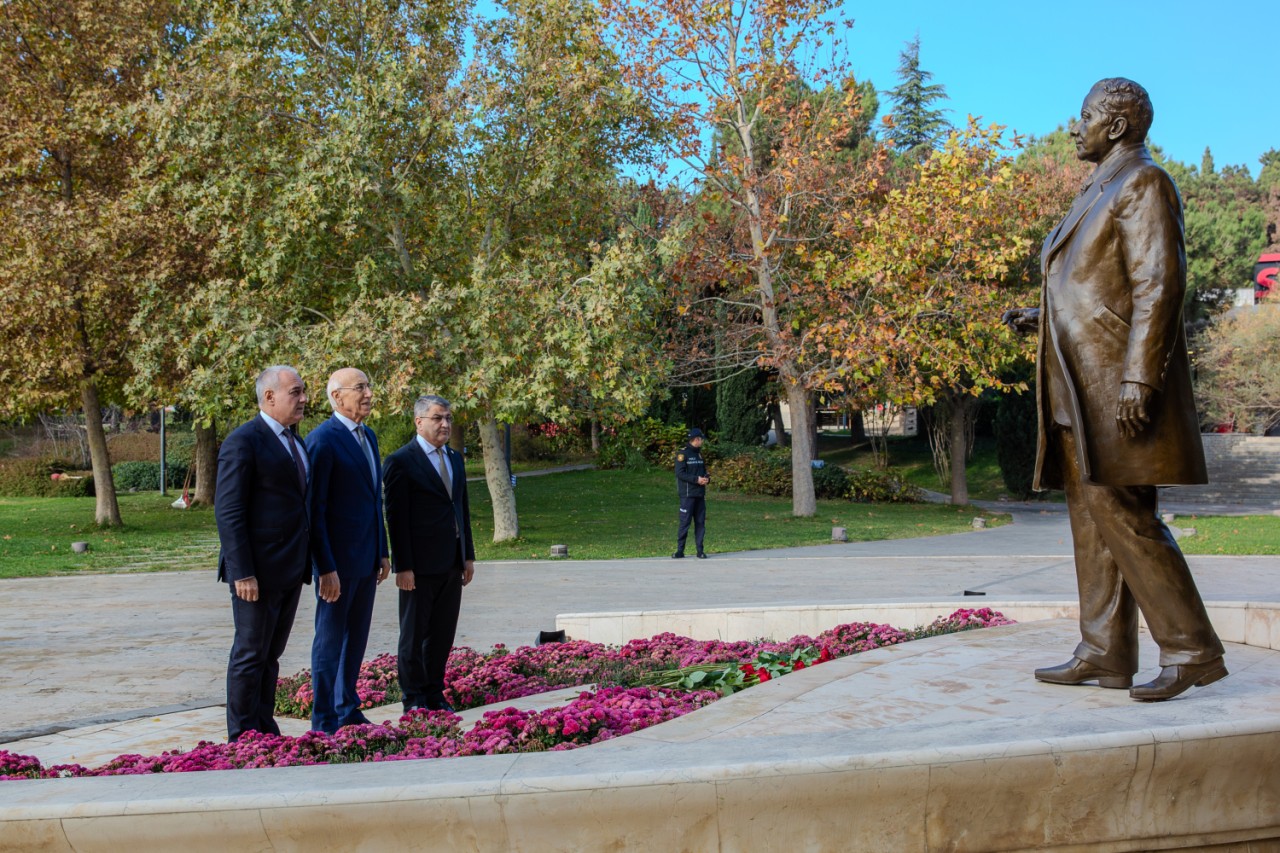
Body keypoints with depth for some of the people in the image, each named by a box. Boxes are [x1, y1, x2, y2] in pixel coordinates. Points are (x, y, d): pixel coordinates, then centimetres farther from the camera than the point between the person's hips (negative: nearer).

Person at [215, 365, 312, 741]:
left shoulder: (295, 442, 15)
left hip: (290, 570, 8)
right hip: (258, 571, -8)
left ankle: (265, 731, 23)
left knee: (271, 654, 15)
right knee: (250, 655, 2)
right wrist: (242, 573, -21)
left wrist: (306, 563, 15)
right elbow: (228, 513, -16)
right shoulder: (243, 442, -12)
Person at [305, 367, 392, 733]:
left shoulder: (368, 436, 12)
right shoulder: (323, 439, -14)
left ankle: (347, 710, 28)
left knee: (356, 638, 16)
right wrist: (326, 567, -19)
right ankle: (324, 722, 14)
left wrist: (383, 551, 15)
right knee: (330, 640, 3)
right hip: (338, 560, -8)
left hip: (367, 558, 8)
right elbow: (315, 509, -17)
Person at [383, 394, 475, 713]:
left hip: (451, 564, 7)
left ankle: (435, 693, 23)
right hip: (420, 566, -7)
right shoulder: (401, 461, -9)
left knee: (443, 634, 12)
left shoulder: (455, 458, 13)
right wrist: (402, 566, -16)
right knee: (414, 634, 6)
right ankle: (414, 698, 15)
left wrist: (468, 555, 14)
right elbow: (396, 517, -12)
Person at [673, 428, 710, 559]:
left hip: (700, 494, 7)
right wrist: (696, 479, -19)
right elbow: (680, 473, -15)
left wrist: (707, 478, 0)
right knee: (685, 522, -5)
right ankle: (680, 551, 2)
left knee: (700, 522, 6)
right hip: (687, 494, -7)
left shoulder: (699, 453, 16)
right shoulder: (683, 453, -8)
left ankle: (700, 551, 11)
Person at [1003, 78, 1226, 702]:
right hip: (1082, 388, 10)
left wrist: (1137, 378, -23)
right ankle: (1104, 653, 13)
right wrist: (1043, 317, 14)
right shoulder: (1099, 194, 22)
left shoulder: (1142, 184, -6)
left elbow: (1158, 286, -16)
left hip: (1116, 382, -10)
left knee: (1121, 513, -12)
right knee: (1093, 516, 8)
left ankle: (1192, 650, -3)